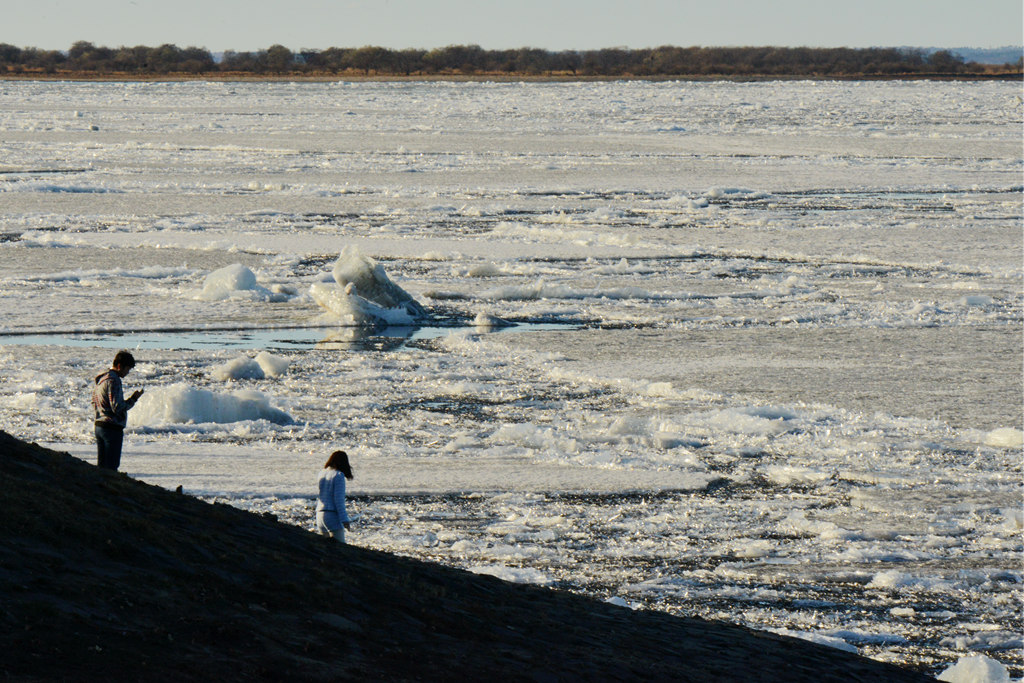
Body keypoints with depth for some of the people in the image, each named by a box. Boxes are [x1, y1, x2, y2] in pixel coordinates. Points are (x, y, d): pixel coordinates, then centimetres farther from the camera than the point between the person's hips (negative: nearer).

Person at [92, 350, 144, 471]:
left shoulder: (101, 379, 14)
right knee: (111, 466, -7)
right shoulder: (113, 381, -16)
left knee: (101, 465, 12)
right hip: (112, 429, -9)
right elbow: (117, 407, -21)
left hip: (99, 426, 9)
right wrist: (133, 399, -11)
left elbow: (94, 405, 21)